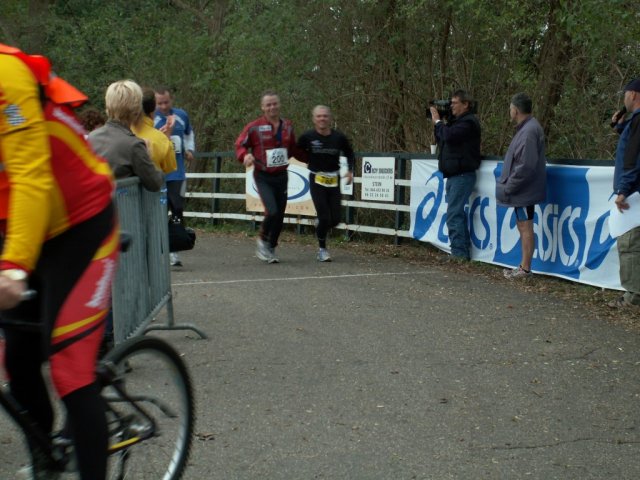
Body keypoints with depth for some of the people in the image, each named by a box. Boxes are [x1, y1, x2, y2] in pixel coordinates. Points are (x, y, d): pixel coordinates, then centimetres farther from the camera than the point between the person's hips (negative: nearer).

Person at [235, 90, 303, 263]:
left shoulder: (287, 126, 8)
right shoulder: (254, 127, -8)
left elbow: (293, 149, 20)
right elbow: (240, 145, -1)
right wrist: (245, 156, -21)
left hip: (281, 176, 5)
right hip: (263, 177, -5)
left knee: (280, 216, 8)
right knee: (272, 211, -20)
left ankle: (270, 249, 26)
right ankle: (262, 239, 8)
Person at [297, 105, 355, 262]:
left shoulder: (339, 137, -2)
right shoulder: (307, 137, -8)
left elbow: (349, 154, 13)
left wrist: (350, 171, 1)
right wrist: (311, 160, -4)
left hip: (334, 181, 3)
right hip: (317, 180, -3)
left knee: (335, 219, 0)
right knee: (324, 217, -9)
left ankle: (319, 224, 36)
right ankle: (322, 249, 12)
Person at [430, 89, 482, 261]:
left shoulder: (468, 122, -11)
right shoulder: (458, 121, 22)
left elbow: (449, 136, -24)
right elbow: (442, 141, 21)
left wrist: (438, 121, -8)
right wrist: (439, 124, 7)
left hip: (462, 175, -11)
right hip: (455, 174, 11)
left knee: (454, 215, -13)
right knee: (458, 214, 12)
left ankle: (459, 252, -13)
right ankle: (464, 252, 18)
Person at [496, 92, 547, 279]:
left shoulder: (529, 131, -20)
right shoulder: (526, 128, 12)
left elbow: (526, 166, -24)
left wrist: (508, 187, -18)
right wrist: (507, 185, 15)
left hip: (524, 191, -10)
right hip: (522, 190, 10)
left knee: (525, 227, -4)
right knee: (523, 226, 14)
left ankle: (525, 268, 1)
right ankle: (524, 266, 21)